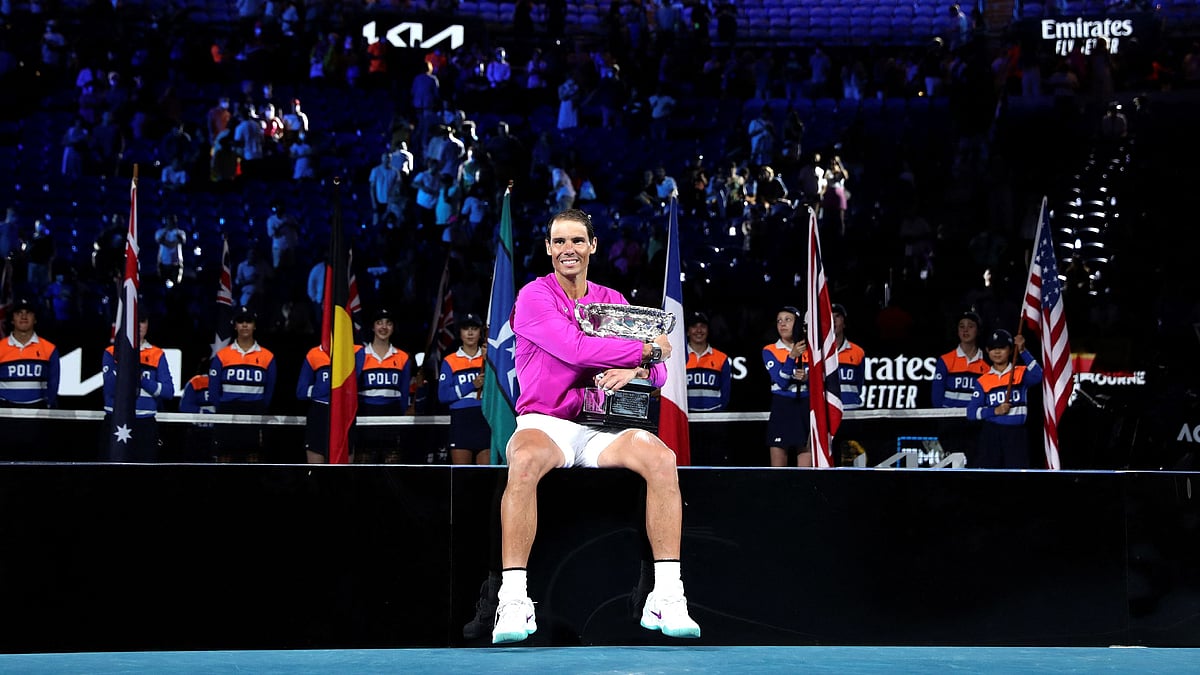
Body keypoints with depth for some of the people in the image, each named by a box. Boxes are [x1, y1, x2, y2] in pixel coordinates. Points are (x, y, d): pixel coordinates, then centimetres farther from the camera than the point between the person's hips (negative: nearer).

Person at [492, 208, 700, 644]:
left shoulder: (612, 301, 15)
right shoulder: (535, 297, -1)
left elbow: (658, 372, 9)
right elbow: (578, 348, -18)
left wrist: (636, 371, -16)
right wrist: (647, 349, -10)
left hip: (602, 426, 4)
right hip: (545, 421, -4)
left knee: (661, 458, -26)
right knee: (525, 461, -38)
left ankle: (667, 598, -25)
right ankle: (513, 602, -35)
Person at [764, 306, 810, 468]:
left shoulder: (810, 349, 9)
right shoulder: (770, 351, 3)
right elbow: (781, 381, -10)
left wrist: (807, 378, -16)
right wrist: (792, 356, -22)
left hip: (806, 411, 1)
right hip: (781, 411, -1)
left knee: (806, 463, -3)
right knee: (777, 472, -3)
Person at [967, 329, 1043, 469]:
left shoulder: (1021, 373, 3)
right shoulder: (983, 381, 5)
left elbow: (1037, 375, -21)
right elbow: (971, 412, 0)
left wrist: (1022, 351, -26)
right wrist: (995, 411, -14)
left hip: (1016, 434, -1)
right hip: (991, 435, 1)